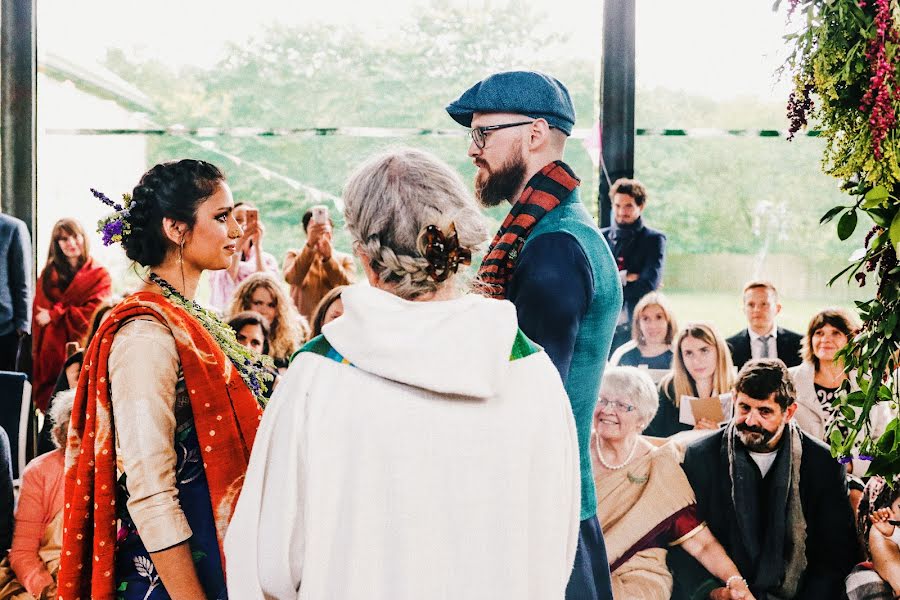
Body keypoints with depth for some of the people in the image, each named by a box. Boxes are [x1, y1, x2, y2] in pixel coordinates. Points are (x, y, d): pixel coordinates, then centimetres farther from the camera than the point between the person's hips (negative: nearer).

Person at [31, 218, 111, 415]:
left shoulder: (99, 275, 5)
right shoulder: (48, 274, 14)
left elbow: (96, 312, -8)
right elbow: (37, 317, 10)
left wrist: (54, 316, -8)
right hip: (52, 355, 3)